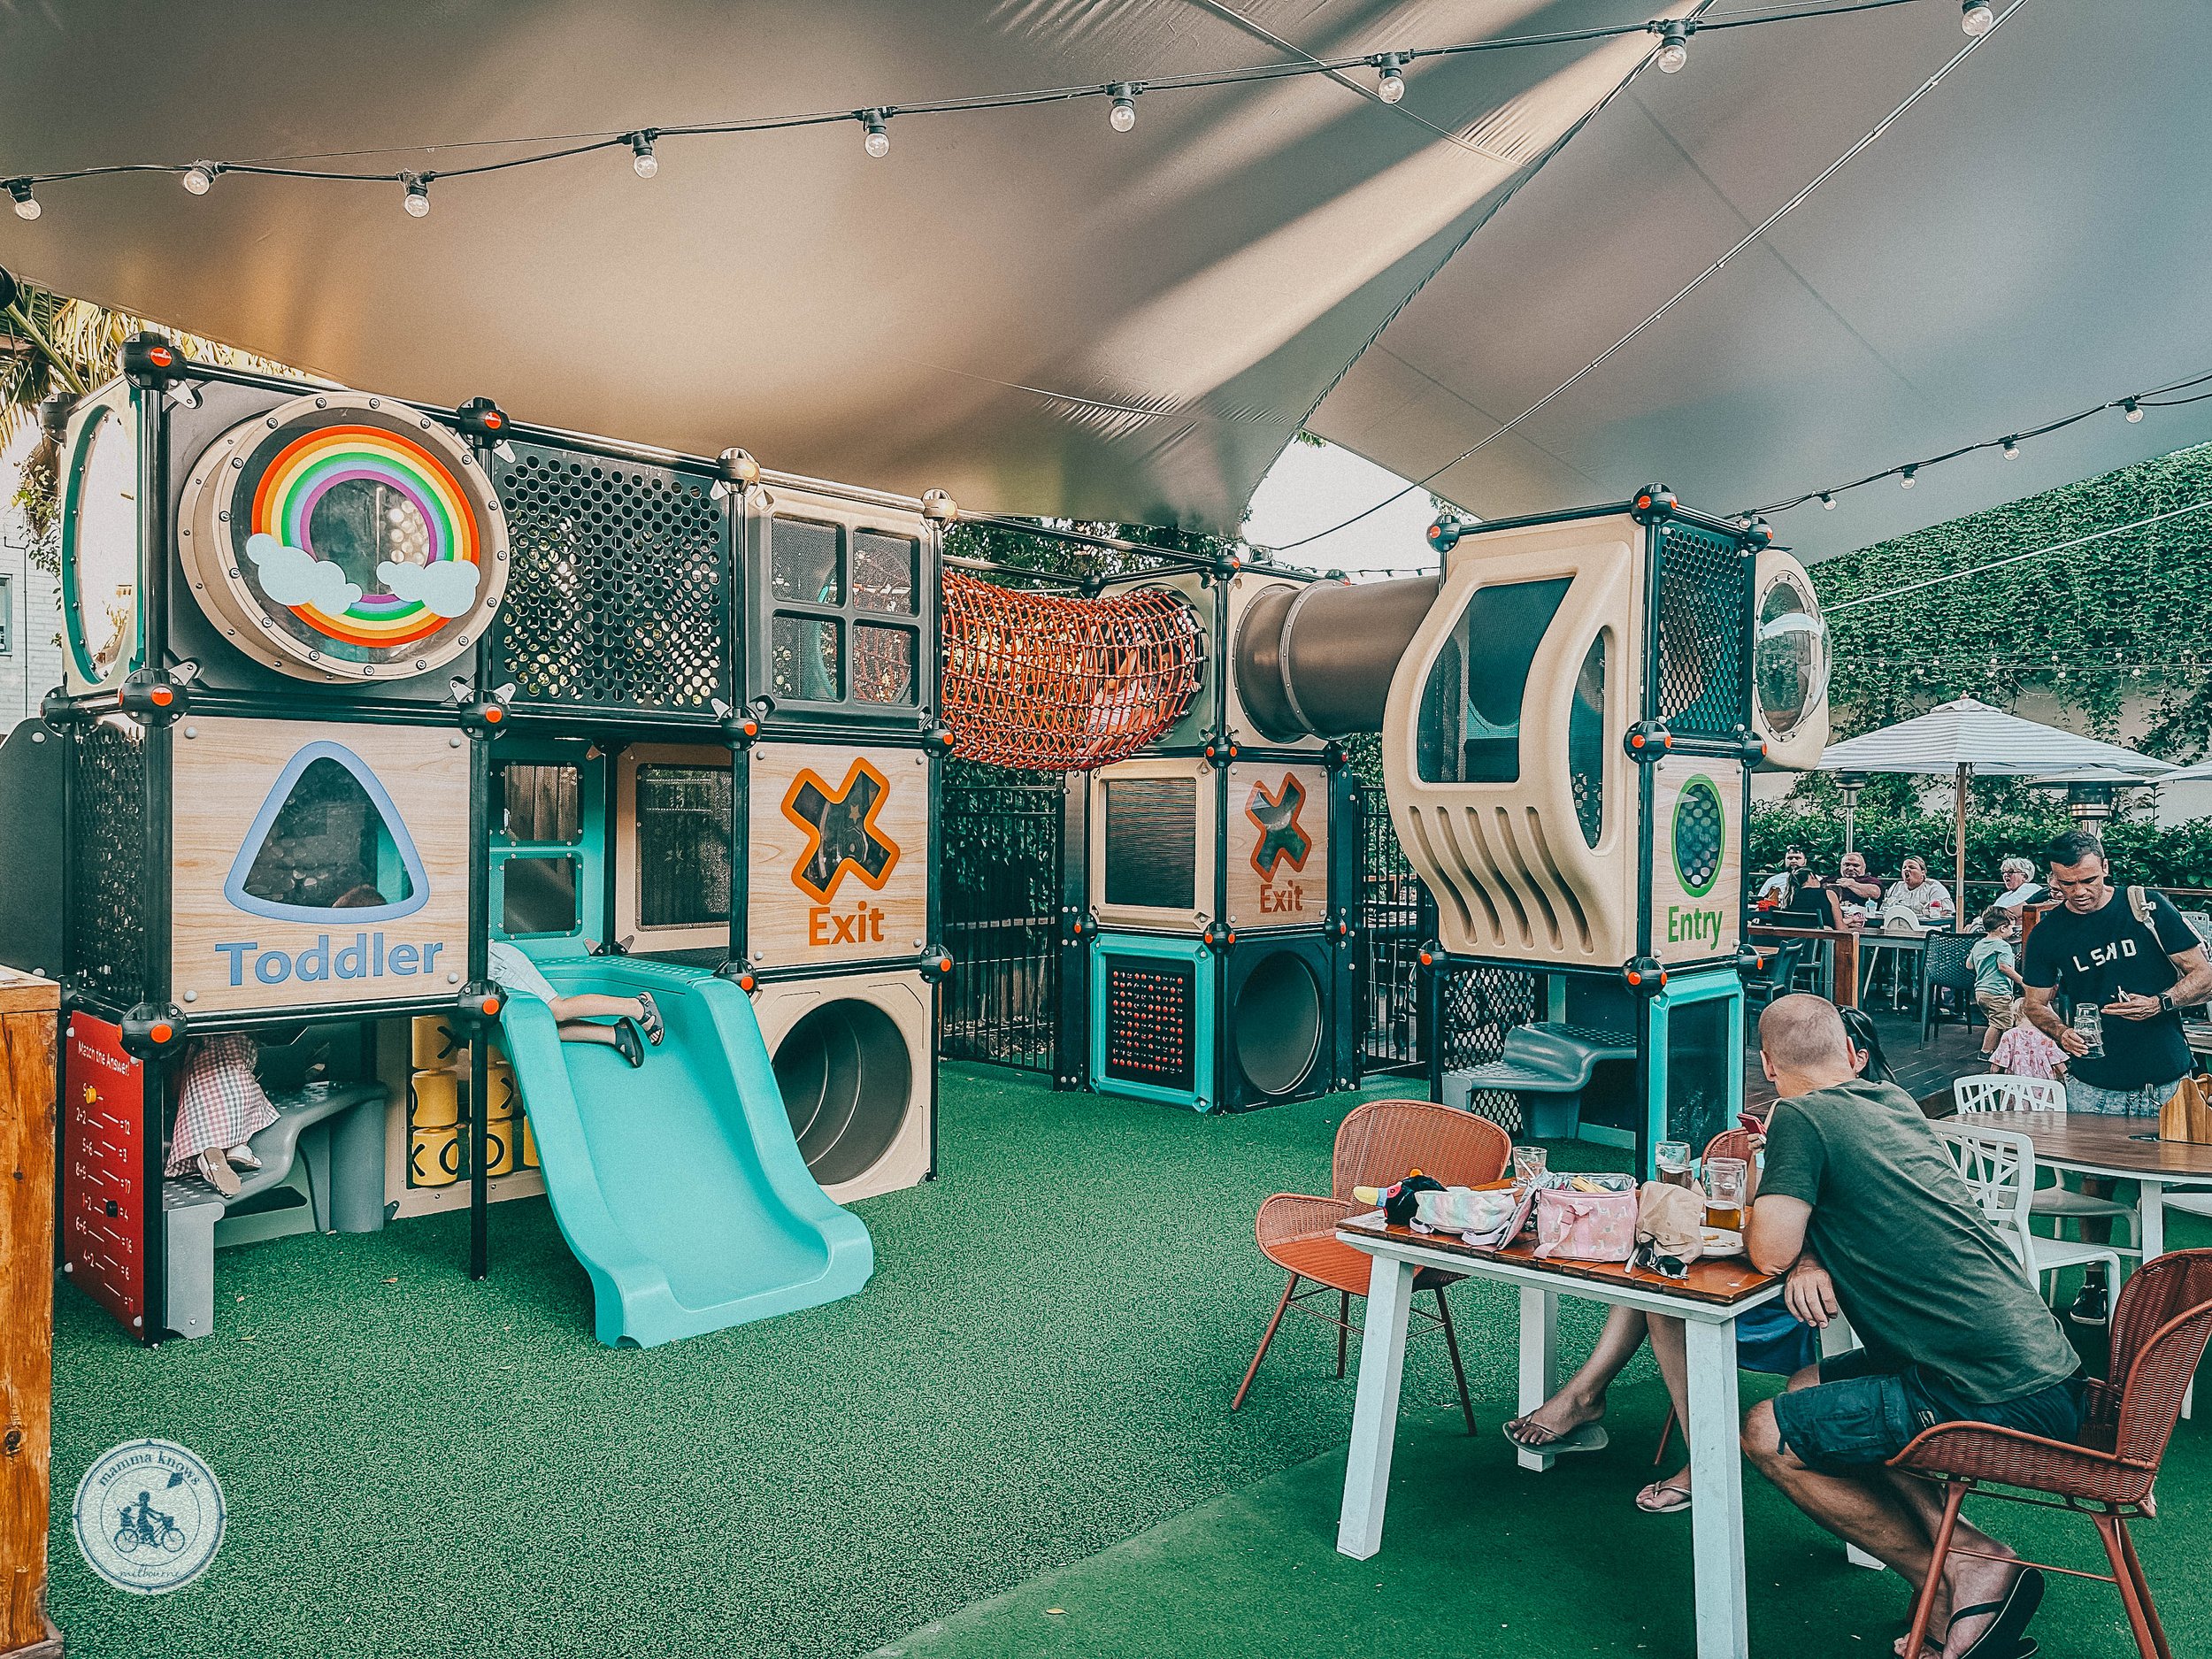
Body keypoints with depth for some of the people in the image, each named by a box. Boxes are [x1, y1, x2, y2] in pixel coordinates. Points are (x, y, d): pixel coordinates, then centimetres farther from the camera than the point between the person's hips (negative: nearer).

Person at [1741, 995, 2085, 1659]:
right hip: (2047, 1364, 9)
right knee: (1811, 1389, 19)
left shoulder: (1800, 1118, -11)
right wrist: (1812, 1257, 3)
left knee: (1767, 1434, -2)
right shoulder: (1897, 1102, 13)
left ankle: (1961, 1575, 3)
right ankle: (1966, 1547, 7)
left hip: (2000, 1398, -9)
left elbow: (1769, 1252, -16)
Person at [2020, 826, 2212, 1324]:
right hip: (2094, 1085, 1)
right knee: (2094, 1181, 6)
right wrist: (2061, 1031, -12)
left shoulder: (2149, 908, -3)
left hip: (2166, 1083, -1)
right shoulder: (2048, 934, 2)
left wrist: (2159, 1004, -18)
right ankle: (2094, 1278, 20)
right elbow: (2036, 1003, 9)